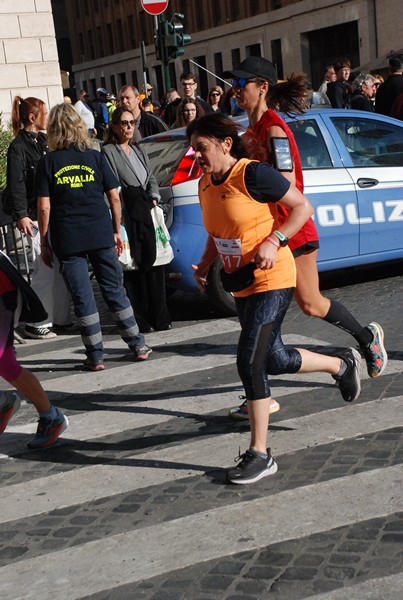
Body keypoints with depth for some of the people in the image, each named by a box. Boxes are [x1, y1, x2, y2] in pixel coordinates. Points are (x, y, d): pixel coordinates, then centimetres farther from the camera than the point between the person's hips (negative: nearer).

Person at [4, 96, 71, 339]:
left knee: (62, 267, 8)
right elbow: (16, 183, -12)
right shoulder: (18, 146, -7)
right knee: (45, 270, -7)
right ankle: (37, 323, 2)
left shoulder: (45, 141, 15)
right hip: (37, 216, -8)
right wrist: (21, 215, -18)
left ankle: (61, 318, 17)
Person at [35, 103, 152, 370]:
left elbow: (44, 207, -6)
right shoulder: (95, 157, 2)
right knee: (115, 290, 12)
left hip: (67, 240, -2)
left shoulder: (47, 162, -3)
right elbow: (115, 198, 3)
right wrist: (117, 231, 12)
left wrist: (44, 243, 2)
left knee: (82, 297, 5)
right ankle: (138, 345, 17)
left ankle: (96, 355, 8)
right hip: (101, 235, 2)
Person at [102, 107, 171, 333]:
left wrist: (154, 197, 5)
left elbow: (152, 180, 24)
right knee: (134, 268, -6)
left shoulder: (139, 151, 21)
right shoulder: (108, 152, -2)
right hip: (126, 214, -7)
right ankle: (141, 320, 1)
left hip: (147, 212, 7)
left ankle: (159, 317, 13)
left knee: (155, 263, 5)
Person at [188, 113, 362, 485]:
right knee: (274, 360, 17)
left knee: (250, 361, -15)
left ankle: (260, 455, -3)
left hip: (271, 281, -9)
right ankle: (343, 365, 43)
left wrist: (274, 241, -24)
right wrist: (205, 265, 3)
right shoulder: (206, 184, 6)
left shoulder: (252, 174, -17)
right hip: (241, 284, 9)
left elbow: (303, 207, -12)